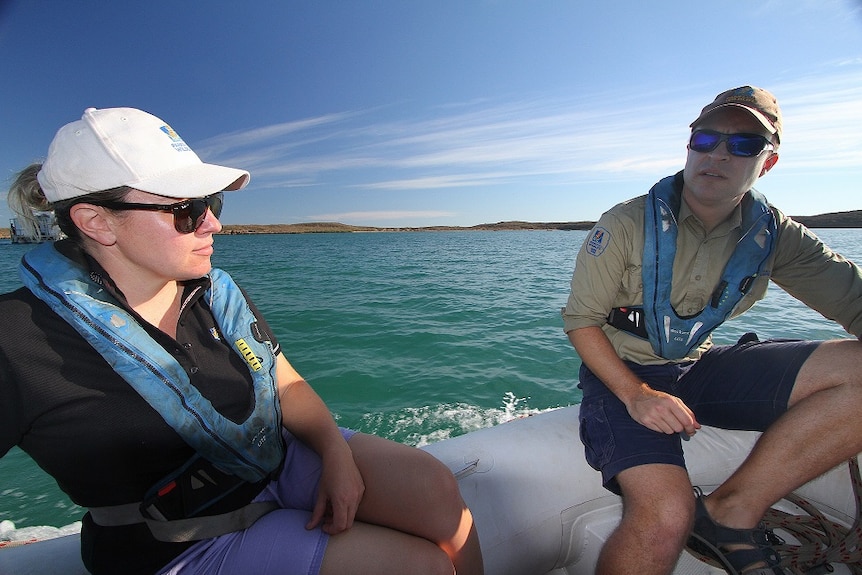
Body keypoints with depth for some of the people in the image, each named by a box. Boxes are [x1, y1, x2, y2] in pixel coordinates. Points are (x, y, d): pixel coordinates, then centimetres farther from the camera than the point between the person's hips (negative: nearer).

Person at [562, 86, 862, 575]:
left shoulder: (773, 233, 4)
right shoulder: (626, 225, -11)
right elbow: (581, 321, -12)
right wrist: (636, 395, -23)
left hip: (699, 369, 5)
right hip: (622, 375, -5)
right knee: (667, 516, -28)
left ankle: (731, 511, -10)